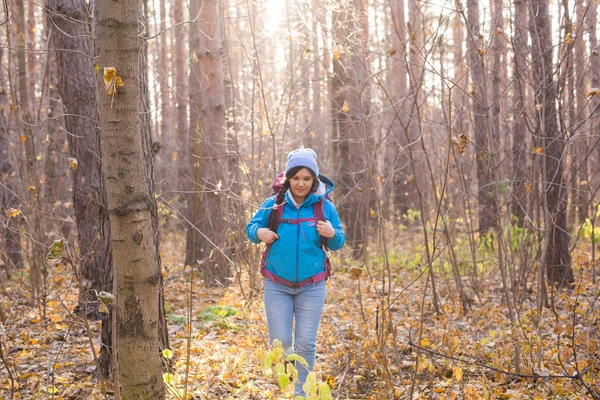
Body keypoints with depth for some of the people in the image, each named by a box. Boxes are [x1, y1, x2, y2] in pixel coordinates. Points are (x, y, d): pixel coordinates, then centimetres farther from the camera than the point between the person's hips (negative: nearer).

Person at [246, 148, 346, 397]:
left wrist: (332, 234, -19)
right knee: (279, 342, 1)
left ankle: (301, 392, 21)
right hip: (277, 285, 0)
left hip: (312, 286, 0)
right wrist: (259, 232, -16)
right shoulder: (274, 204, -3)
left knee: (306, 343, 5)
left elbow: (339, 243, 4)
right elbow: (251, 227, 7)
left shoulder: (325, 206, -2)